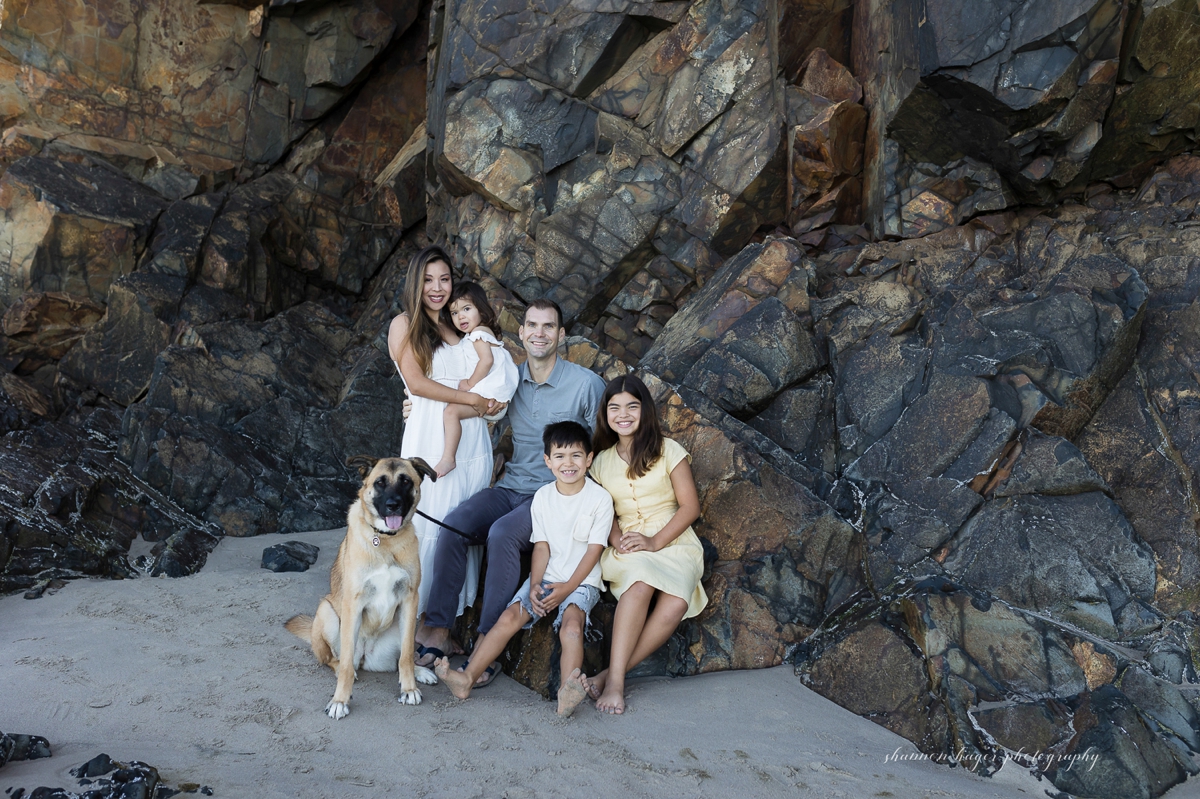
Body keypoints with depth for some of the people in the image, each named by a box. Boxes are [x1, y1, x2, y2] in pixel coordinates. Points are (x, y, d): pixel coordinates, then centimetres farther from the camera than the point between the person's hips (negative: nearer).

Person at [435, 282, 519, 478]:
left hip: (490, 394, -12)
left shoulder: (478, 333, -8)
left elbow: (487, 360, -23)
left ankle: (448, 458, -29)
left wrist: (470, 383, -17)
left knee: (451, 410, -24)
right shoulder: (485, 333, 23)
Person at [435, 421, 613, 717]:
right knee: (509, 617, -16)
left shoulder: (600, 498, -7)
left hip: (582, 580, -3)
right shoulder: (543, 497, 5)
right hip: (546, 576, 4)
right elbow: (542, 546, 3)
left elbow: (594, 550, -8)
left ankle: (567, 693, -45)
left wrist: (567, 588, -15)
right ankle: (467, 679, -18)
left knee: (572, 625, -31)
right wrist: (535, 584, -12)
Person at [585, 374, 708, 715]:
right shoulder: (602, 460, 14)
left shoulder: (667, 450, 3)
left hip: (672, 541, -1)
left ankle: (610, 675, -26)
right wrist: (615, 538, -9)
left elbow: (690, 506, -2)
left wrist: (656, 542, -14)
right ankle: (616, 681, -35)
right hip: (626, 549, 1)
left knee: (676, 603, -32)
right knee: (642, 581, -35)